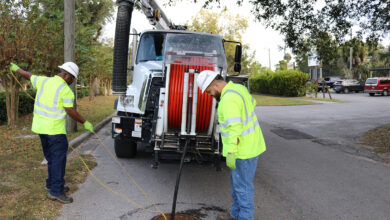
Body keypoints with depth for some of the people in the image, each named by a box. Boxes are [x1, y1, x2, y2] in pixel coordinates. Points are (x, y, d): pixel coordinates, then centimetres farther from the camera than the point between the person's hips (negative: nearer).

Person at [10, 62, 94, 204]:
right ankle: (56, 191, -2)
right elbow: (70, 111, -16)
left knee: (52, 157, 19)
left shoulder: (43, 81, 7)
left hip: (40, 127, 8)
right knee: (59, 158, -3)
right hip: (55, 129, -8)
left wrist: (17, 69, 45)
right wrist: (85, 123, -8)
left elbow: (28, 76, 25)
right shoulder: (66, 90, -13)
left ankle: (52, 184, 30)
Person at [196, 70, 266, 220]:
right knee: (236, 182, 21)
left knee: (242, 185, 4)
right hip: (251, 144, 10)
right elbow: (252, 102, 26)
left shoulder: (228, 99, -24)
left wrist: (230, 153, -24)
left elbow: (234, 128, -28)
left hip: (244, 150, -10)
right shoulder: (238, 88, 7)